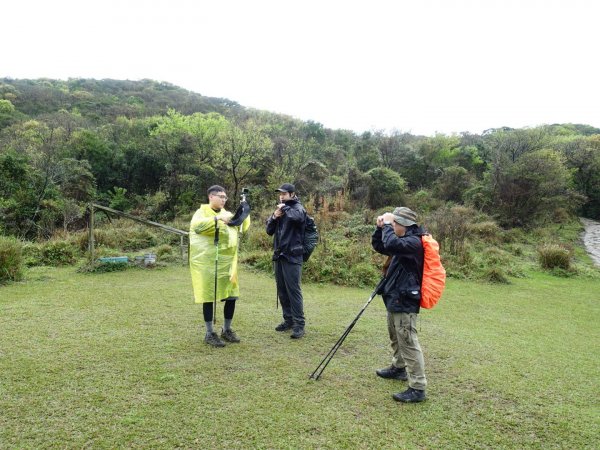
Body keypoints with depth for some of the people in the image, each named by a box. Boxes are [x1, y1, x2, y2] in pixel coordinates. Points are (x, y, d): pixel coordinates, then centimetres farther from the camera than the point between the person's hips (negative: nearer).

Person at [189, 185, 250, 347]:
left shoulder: (227, 214, 16)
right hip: (207, 263, -6)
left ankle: (226, 330, 25)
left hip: (227, 262, 6)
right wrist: (217, 218, -33)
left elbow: (243, 227, 17)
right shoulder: (202, 212, -4)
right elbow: (196, 226, -25)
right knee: (209, 296, 0)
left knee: (231, 295, 8)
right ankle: (210, 334, 12)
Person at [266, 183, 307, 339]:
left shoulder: (298, 208, -5)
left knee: (293, 290, -8)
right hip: (279, 255, 7)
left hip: (292, 256, -7)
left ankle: (299, 324, -2)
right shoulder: (280, 209, 15)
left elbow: (297, 216, -30)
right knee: (282, 290, 11)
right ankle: (288, 320, 22)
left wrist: (285, 208, -14)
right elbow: (269, 231, 13)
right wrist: (274, 217, -4)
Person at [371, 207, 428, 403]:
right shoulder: (404, 240, 12)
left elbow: (391, 244, -37)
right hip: (396, 299, 11)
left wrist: (387, 224, -21)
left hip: (405, 301, -11)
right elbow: (378, 246, 18)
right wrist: (381, 227, 3)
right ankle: (398, 368, 43)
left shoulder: (414, 242, -19)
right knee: (396, 338, 25)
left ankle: (417, 389, -5)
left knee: (408, 343, -9)